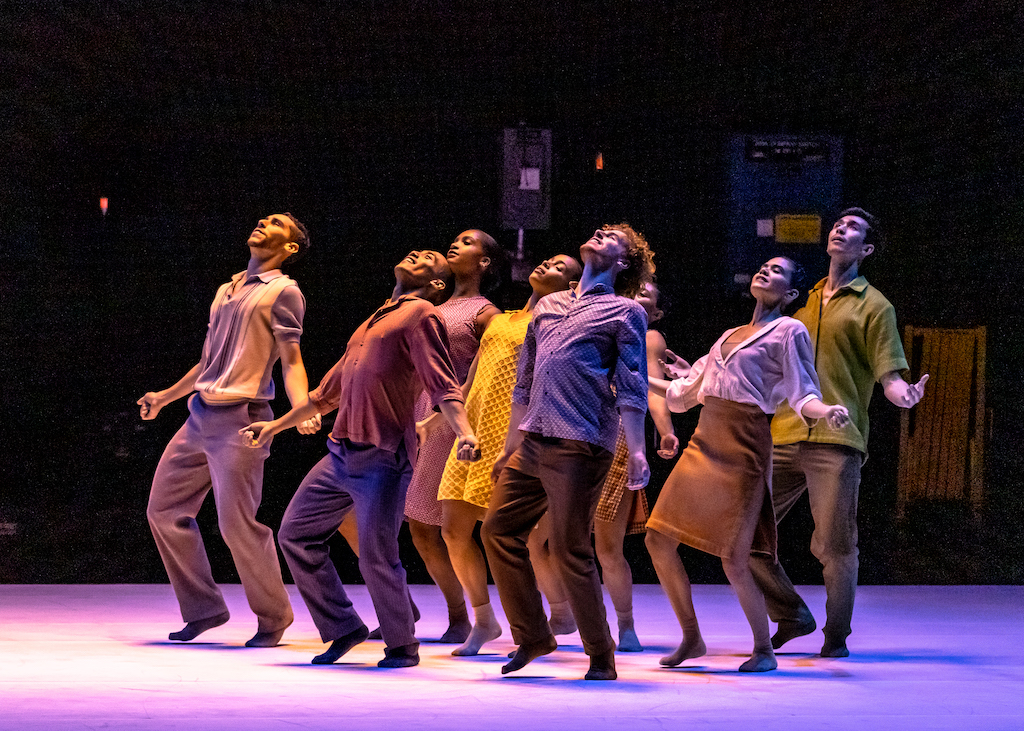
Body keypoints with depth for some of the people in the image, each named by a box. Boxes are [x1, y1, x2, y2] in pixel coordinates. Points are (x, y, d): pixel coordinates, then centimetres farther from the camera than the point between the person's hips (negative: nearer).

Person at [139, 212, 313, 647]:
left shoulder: (283, 291, -1)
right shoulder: (226, 290, 21)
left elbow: (291, 362, -9)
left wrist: (302, 410, -26)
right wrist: (164, 397, 35)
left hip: (240, 419, -8)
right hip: (200, 416, 8)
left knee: (237, 522, -10)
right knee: (164, 508, 7)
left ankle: (273, 617, 8)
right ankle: (203, 608, 17)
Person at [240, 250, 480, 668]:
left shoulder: (420, 314, 0)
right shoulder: (374, 322, 24)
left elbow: (443, 384, -12)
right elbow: (330, 392, 32)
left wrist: (464, 432, -29)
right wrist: (276, 426, 37)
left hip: (384, 457, -8)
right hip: (342, 453, 9)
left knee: (376, 556, -10)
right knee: (296, 533, 7)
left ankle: (403, 646, 9)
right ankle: (343, 629, 16)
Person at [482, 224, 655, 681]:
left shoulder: (624, 311, 5)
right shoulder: (549, 306, 22)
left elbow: (632, 387, -4)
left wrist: (636, 453, -14)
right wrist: (510, 446, 24)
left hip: (580, 445, -7)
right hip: (533, 442, 7)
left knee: (569, 549, -7)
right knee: (498, 530, 4)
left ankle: (601, 657, 5)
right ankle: (532, 637, 16)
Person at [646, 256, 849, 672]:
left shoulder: (788, 331, 3)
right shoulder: (730, 336, 22)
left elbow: (803, 394, -5)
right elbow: (686, 392, 28)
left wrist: (828, 412, -26)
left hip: (743, 450, -7)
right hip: (704, 443, 7)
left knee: (733, 560, -11)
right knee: (659, 540, 0)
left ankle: (763, 649, 7)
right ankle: (691, 638, 14)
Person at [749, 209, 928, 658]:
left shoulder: (873, 306, 7)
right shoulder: (803, 300, 22)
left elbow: (889, 374, 1)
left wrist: (904, 394, -24)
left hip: (836, 440, -5)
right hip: (784, 436, 5)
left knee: (835, 544, -7)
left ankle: (837, 637, 7)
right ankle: (791, 616, 13)